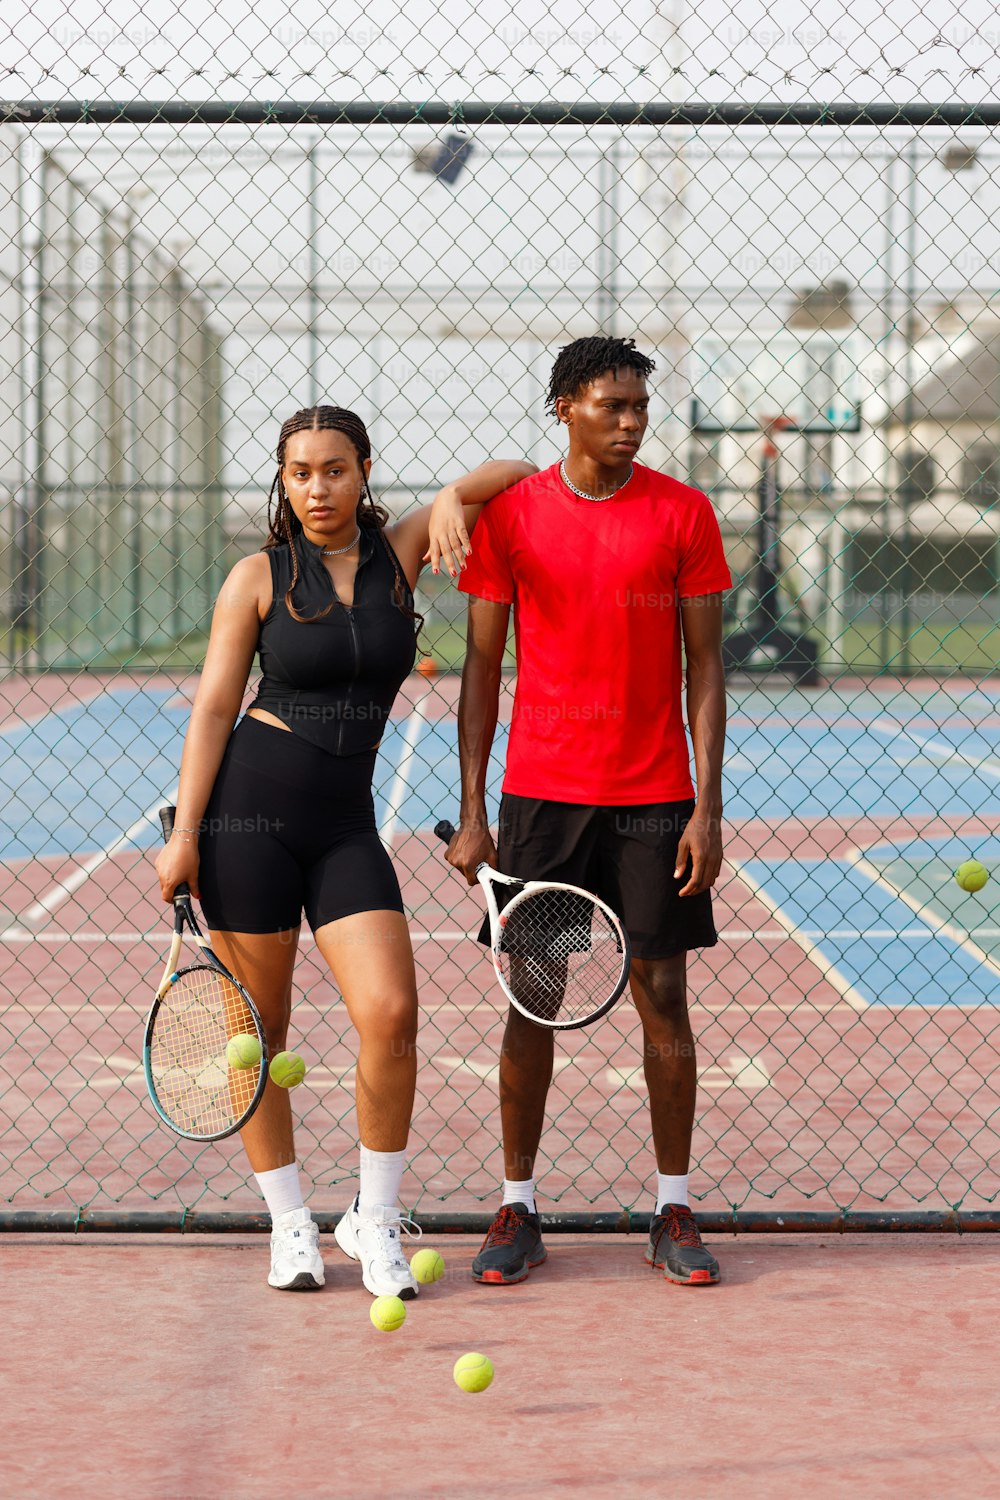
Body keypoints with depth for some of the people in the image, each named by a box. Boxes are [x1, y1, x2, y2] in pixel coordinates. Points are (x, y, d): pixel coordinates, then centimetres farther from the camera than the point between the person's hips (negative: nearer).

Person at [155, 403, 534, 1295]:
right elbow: (212, 710, -1)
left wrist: (451, 498, -9)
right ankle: (290, 1226, 19)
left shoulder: (399, 553, 7)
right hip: (249, 808, -2)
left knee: (390, 1014, -12)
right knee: (259, 1026, 3)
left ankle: (375, 1220, 6)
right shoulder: (259, 577, 0)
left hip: (345, 825, 2)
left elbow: (519, 475, 12)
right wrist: (184, 835, -7)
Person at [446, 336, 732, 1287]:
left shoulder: (683, 514, 0)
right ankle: (517, 1209, 14)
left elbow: (704, 668, 1)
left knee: (663, 996, 2)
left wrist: (708, 807, -6)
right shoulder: (508, 515, 1)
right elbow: (482, 667, 4)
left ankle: (673, 1213, 12)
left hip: (654, 798, 0)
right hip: (540, 796, 0)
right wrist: (471, 813, -1)